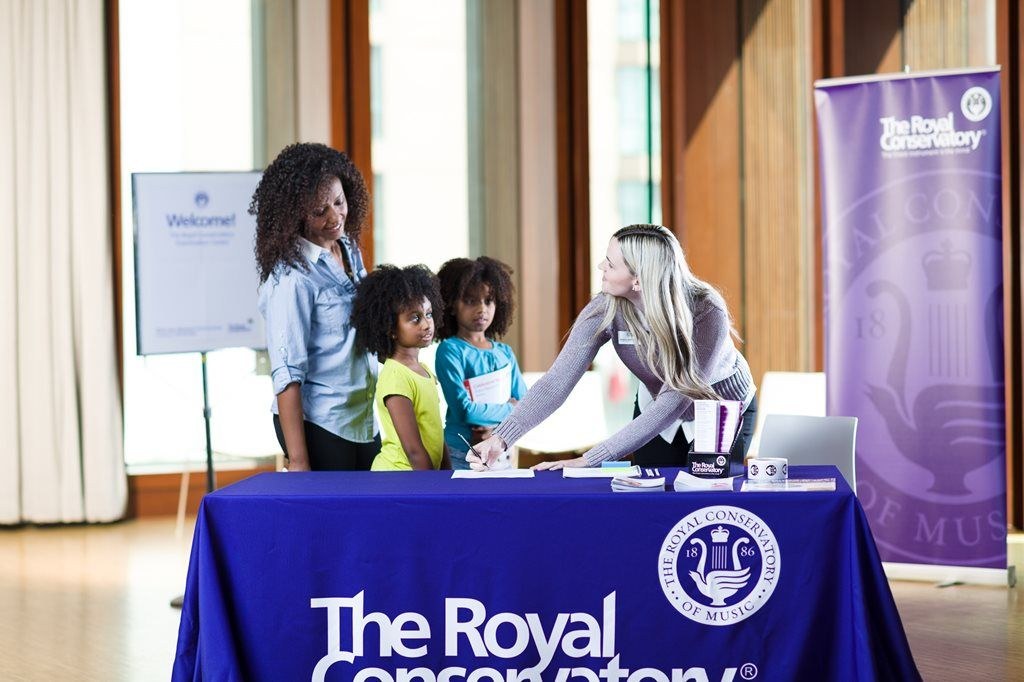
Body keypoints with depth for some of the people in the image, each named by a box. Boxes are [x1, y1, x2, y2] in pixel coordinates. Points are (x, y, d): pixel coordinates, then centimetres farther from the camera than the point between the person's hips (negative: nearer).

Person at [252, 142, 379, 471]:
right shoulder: (291, 277, -17)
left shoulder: (350, 250, 6)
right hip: (320, 427, -8)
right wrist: (297, 462, -21)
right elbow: (287, 375, -19)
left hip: (366, 418, 8)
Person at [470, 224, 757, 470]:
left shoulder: (707, 313, -36)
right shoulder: (607, 309, -25)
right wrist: (501, 438, -42)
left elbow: (674, 401, -38)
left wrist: (590, 459, -43)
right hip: (659, 411, 3)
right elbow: (556, 382, -27)